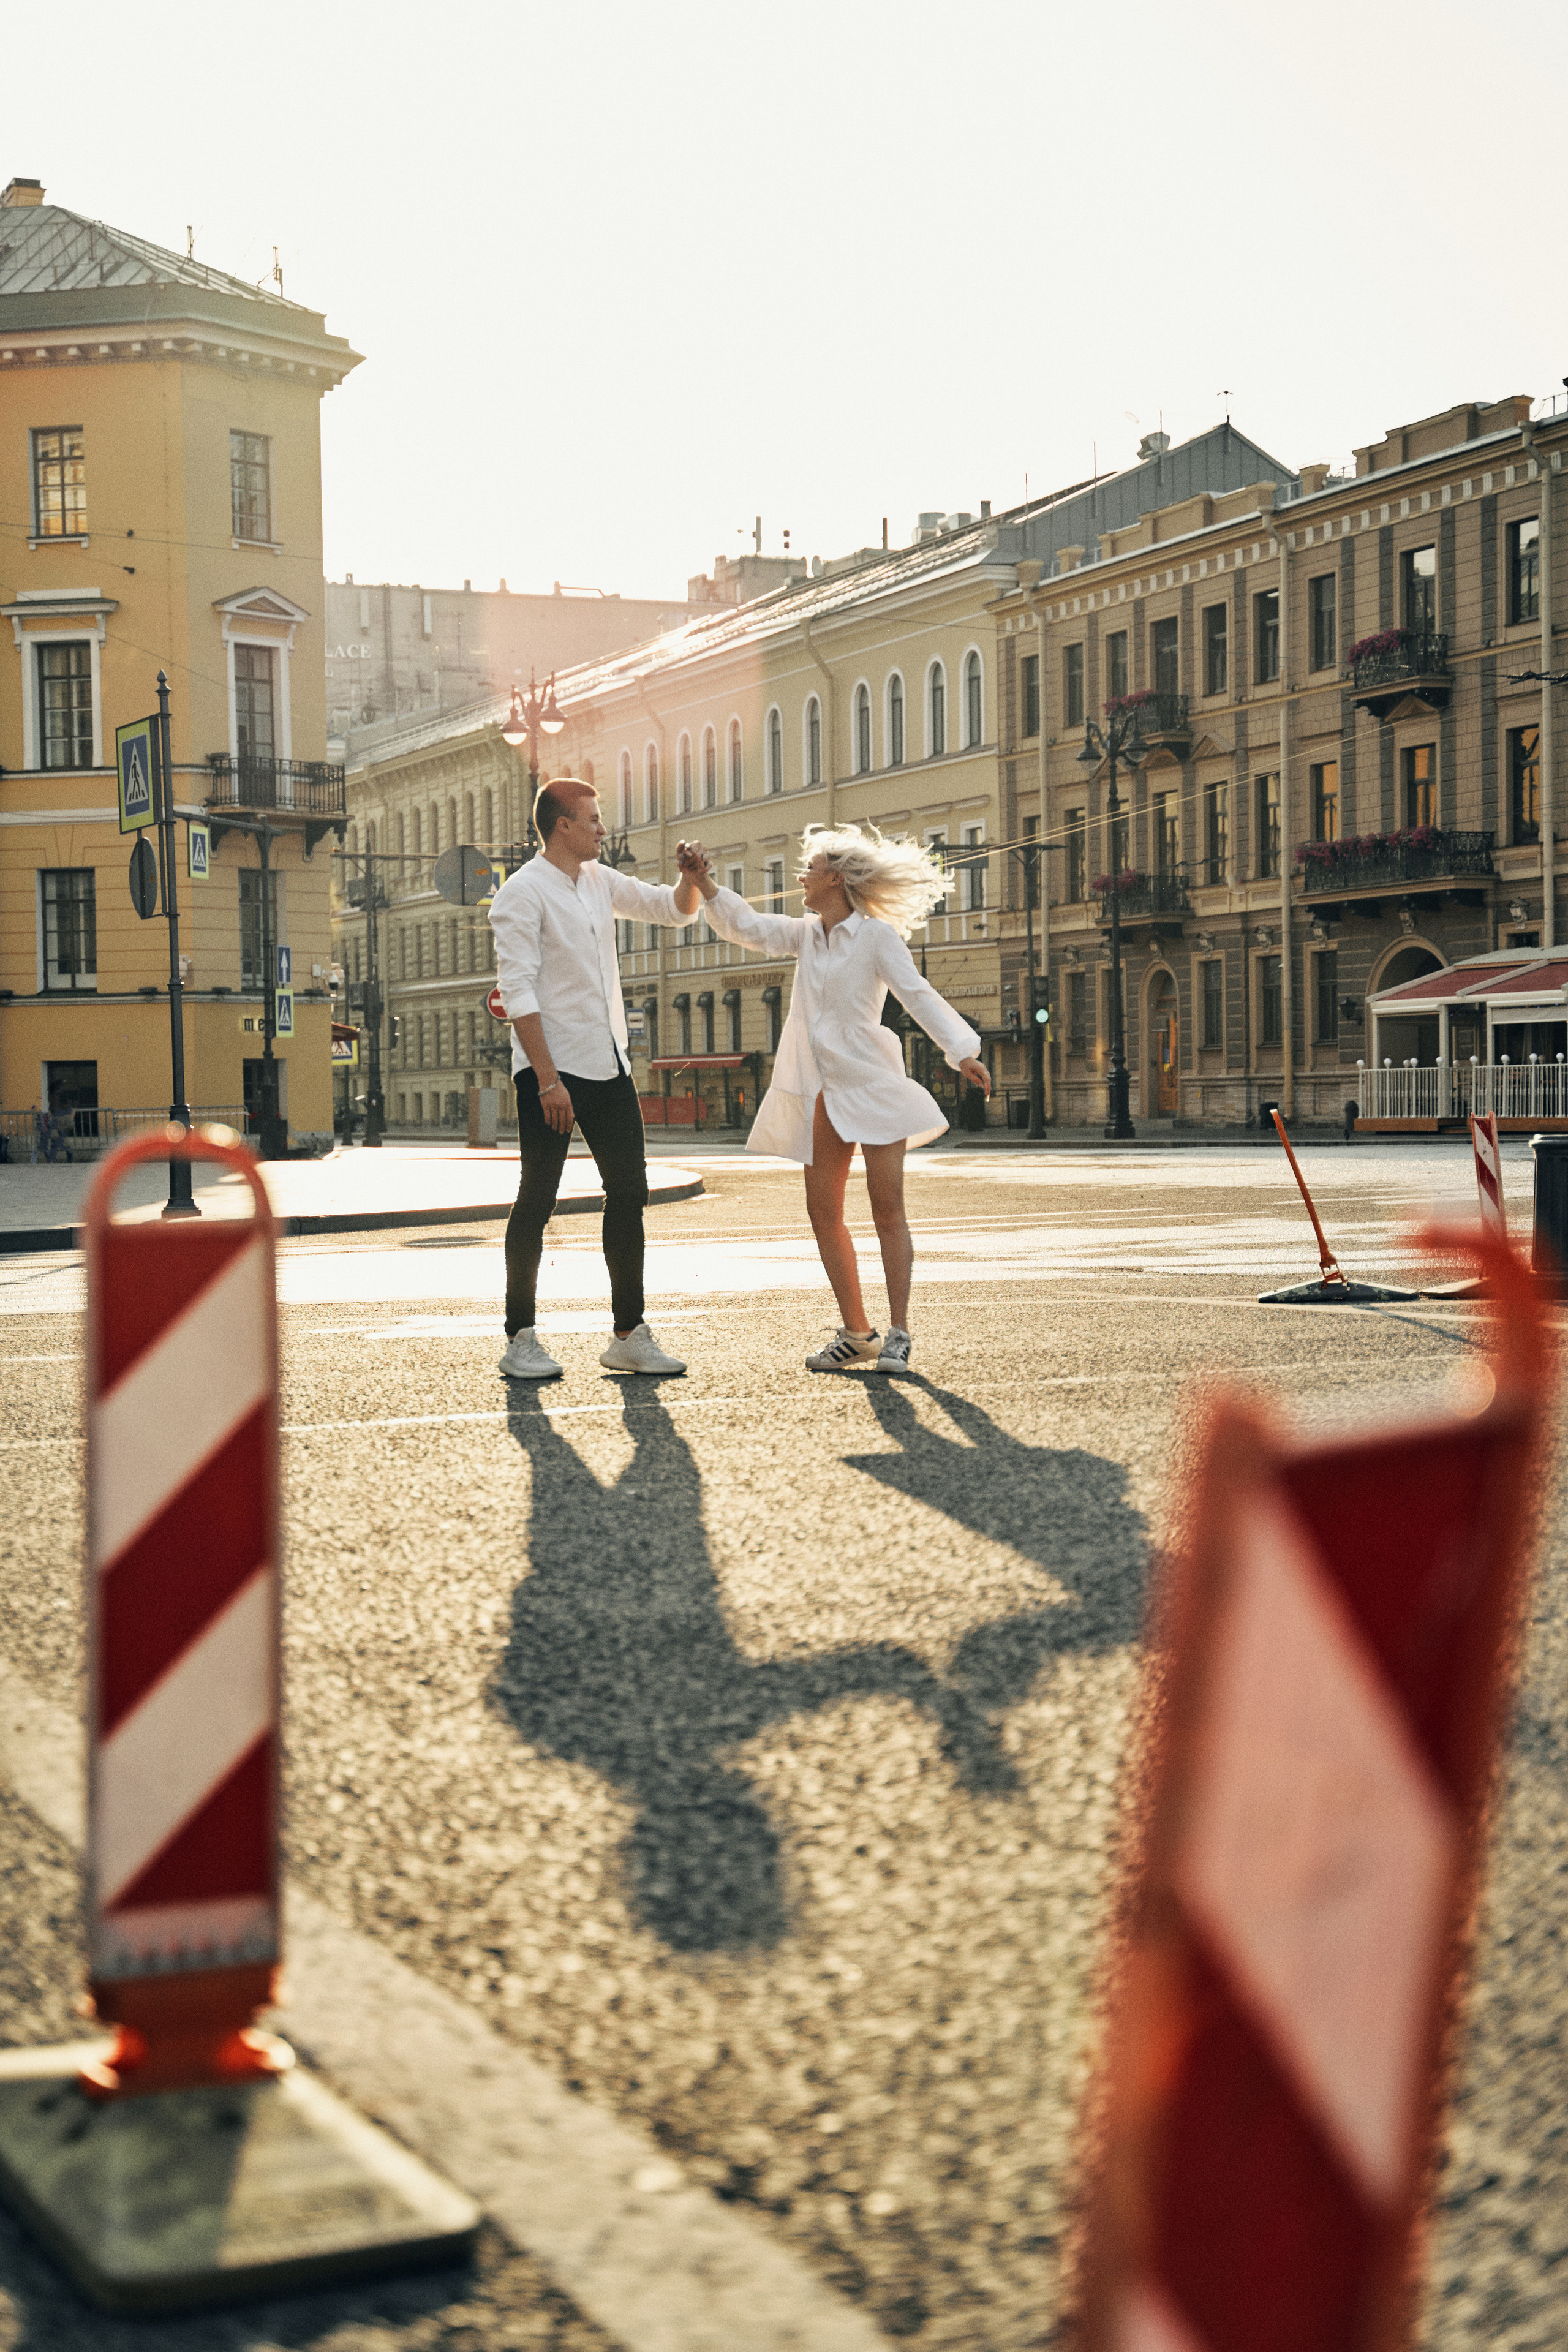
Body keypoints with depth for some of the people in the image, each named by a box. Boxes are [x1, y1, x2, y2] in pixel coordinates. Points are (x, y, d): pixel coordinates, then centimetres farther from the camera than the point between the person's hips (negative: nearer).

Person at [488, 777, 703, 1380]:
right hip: (551, 1067, -7)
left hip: (608, 1064, 7)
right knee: (538, 1200, -3)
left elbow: (674, 910, 24)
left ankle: (629, 1336, 12)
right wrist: (548, 1078, -21)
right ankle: (520, 1339, 5)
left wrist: (692, 877, 1)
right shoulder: (522, 894, -9)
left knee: (629, 1193, 6)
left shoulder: (600, 881, 13)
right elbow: (517, 991, -15)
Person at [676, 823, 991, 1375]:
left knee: (887, 1209, -8)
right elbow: (746, 927, 13)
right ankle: (856, 1333, 11)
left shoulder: (877, 936, -6)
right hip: (821, 1092, 7)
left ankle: (898, 1334, -5)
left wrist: (963, 1051, -27)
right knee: (823, 1211, 4)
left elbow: (917, 994, -15)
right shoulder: (807, 934, 13)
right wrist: (703, 882, -1)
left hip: (872, 1083, -7)